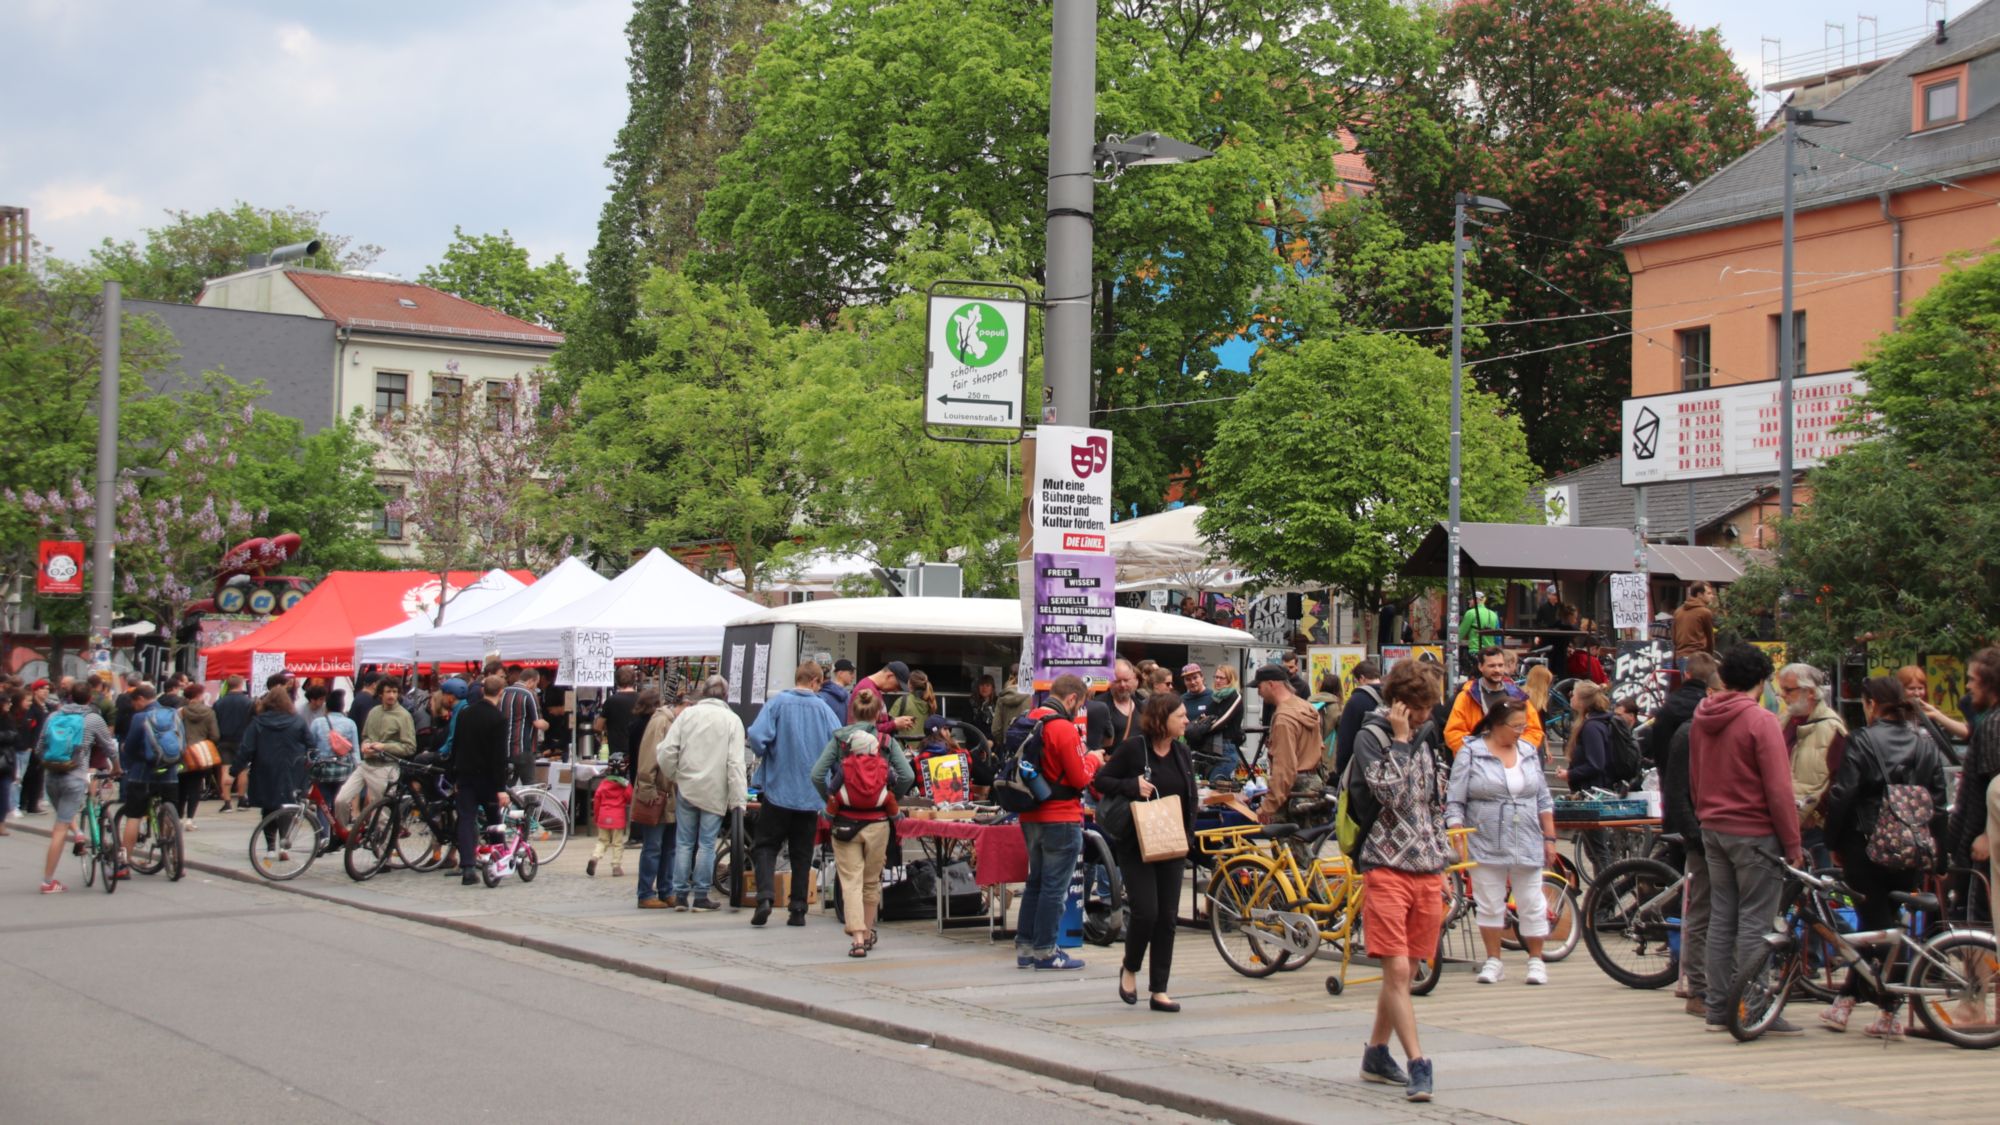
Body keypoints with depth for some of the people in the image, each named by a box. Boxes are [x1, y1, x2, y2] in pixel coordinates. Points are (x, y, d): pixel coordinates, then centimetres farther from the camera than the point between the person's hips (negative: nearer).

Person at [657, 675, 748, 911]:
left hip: (686, 788, 2)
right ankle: (700, 896, 6)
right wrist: (738, 799, -8)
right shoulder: (732, 720, -3)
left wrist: (672, 777, 12)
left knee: (684, 843, 8)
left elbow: (667, 750, -4)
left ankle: (681, 894, 10)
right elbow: (735, 762, -9)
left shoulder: (687, 714, 2)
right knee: (706, 844, 4)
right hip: (714, 792, -2)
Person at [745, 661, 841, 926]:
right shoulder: (823, 709, -1)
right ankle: (798, 909, 10)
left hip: (778, 789, -2)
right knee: (802, 853, 11)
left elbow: (757, 737, -17)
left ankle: (765, 896, -13)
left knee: (765, 846, 7)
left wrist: (765, 755, 3)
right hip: (811, 794, 2)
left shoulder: (777, 703, -6)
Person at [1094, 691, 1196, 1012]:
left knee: (1168, 917, 2)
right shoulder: (1133, 748, -9)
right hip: (1137, 845, -5)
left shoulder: (1183, 753, 9)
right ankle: (1130, 968, 16)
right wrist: (1132, 786, -22)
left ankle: (1159, 991, 8)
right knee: (1145, 911, -12)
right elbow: (1099, 781, -7)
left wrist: (1188, 835, 5)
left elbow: (1191, 798, 18)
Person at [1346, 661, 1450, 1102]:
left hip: (1426, 870, 6)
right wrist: (1400, 740, -15)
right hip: (1387, 867, -6)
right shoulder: (1372, 737, -5)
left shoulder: (1426, 737, 14)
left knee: (1403, 972, 10)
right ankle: (1418, 1065, -15)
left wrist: (1443, 868, 19)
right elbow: (1391, 792, -21)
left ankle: (1376, 1055, 23)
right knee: (1397, 971, -13)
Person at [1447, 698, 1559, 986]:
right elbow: (1454, 803, -5)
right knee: (1489, 905, 6)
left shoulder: (1529, 752, 9)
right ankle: (1493, 961, 18)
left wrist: (1549, 838, 10)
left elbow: (1543, 800, 14)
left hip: (1527, 846, 3)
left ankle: (1536, 960, 17)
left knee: (1532, 905, 5)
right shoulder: (1471, 754, -4)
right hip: (1486, 847, -3)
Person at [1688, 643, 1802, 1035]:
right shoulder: (1760, 721, -15)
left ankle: (1718, 1010, 14)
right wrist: (1792, 845, -10)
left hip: (1712, 830, 7)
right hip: (1755, 833, -7)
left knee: (1721, 918, 11)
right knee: (1754, 922, -3)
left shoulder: (1701, 718, 7)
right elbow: (1778, 789, -15)